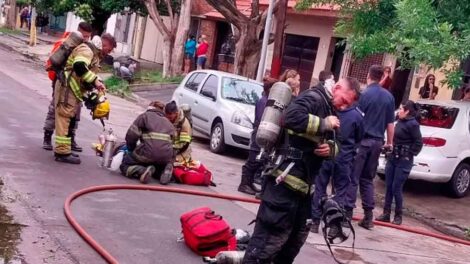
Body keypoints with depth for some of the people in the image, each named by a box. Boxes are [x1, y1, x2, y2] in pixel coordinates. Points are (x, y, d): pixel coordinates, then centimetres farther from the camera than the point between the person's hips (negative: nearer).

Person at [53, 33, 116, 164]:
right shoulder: (86, 50, -13)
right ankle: (63, 152, -9)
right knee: (65, 119, -9)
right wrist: (95, 81, -29)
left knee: (68, 119, 14)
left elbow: (88, 72, 25)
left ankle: (62, 150, 21)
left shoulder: (94, 54, 21)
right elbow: (79, 66, -31)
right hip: (67, 87, -11)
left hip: (74, 90, 11)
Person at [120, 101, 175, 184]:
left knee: (124, 165, 14)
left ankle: (142, 171, -14)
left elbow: (132, 135, 5)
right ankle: (164, 170, 1)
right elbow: (171, 140, 18)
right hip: (167, 155, 5)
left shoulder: (145, 115, 14)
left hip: (148, 151, -5)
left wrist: (131, 150, 22)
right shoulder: (168, 122, 28)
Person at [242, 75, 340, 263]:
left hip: (302, 183, 10)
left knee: (297, 236, 19)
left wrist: (330, 149, 1)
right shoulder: (315, 98, -9)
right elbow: (292, 117, -28)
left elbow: (331, 143, 24)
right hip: (286, 180, -10)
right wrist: (324, 123, -18)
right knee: (272, 234, -10)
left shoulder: (327, 107, 19)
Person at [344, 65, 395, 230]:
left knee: (353, 178, -1)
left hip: (362, 140, -5)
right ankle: (368, 217, 12)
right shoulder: (389, 97, 7)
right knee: (368, 179, 13)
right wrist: (389, 142, 20)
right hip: (377, 141, 5)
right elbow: (390, 123, 11)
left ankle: (347, 213, -4)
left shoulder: (364, 94, -9)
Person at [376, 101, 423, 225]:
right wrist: (390, 150, 6)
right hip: (392, 158, 8)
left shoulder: (412, 124, -12)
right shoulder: (400, 122, 11)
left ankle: (398, 216, 11)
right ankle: (386, 213, 15)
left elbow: (419, 142, -13)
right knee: (388, 187, 8)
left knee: (396, 188, -3)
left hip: (403, 161, -8)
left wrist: (409, 154, -10)